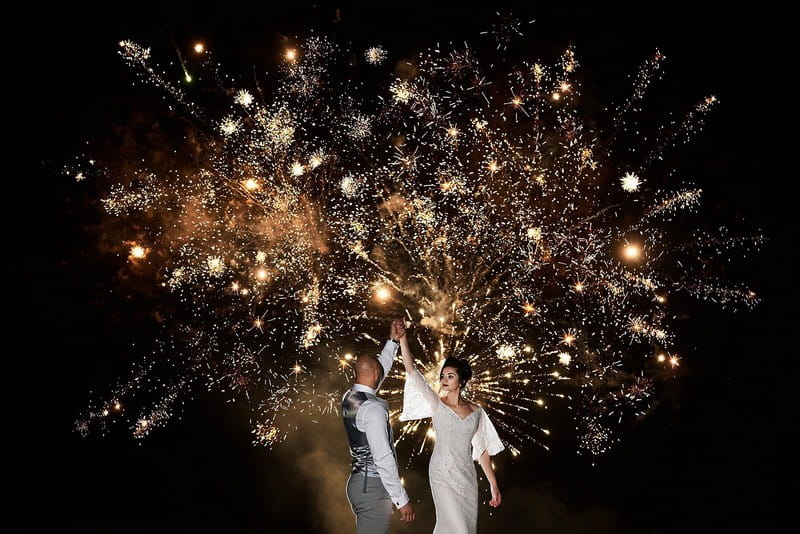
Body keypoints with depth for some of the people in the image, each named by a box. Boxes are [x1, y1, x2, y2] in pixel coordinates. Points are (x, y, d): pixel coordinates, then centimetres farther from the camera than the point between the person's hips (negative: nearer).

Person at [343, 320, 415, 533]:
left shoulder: (348, 398, 6)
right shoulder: (373, 409, -21)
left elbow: (379, 368, 21)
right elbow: (383, 459, -23)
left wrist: (393, 341, 21)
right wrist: (402, 499, -19)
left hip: (358, 481, 10)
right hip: (373, 487, -10)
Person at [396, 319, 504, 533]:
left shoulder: (476, 411, 4)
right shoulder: (436, 405, -3)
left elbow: (482, 449, 9)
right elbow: (411, 371, -13)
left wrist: (493, 484, 7)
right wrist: (402, 338, -21)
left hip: (467, 476, 4)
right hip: (442, 474, -4)